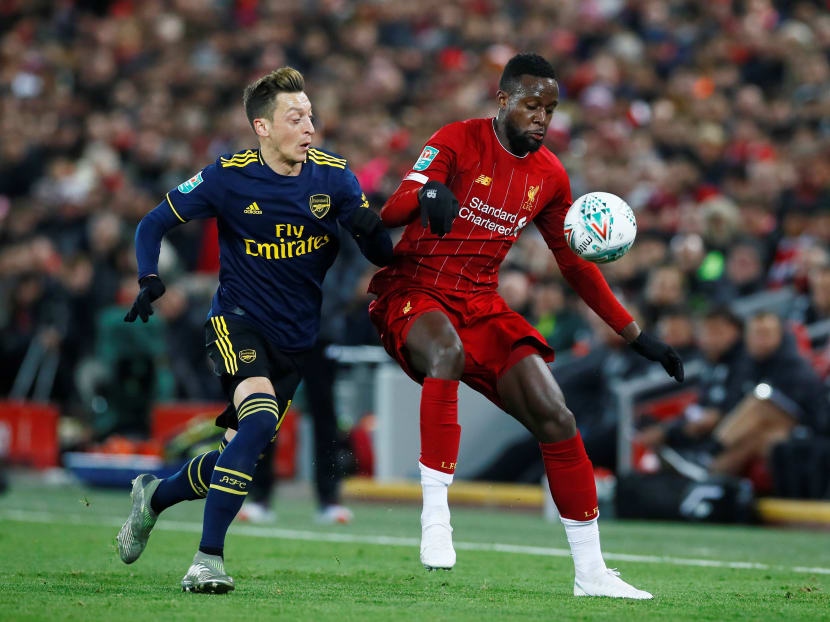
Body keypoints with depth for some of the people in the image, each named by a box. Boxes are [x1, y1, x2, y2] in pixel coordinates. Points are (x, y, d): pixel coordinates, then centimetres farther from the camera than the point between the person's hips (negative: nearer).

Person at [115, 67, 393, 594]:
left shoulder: (334, 176, -5)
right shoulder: (228, 178, -12)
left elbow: (383, 256, -2)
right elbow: (154, 224, -1)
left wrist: (369, 228, -25)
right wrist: (150, 281, -19)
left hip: (296, 335, 4)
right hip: (238, 319, -4)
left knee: (244, 454, 8)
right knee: (260, 419, -30)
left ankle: (155, 495, 39)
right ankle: (208, 558, -25)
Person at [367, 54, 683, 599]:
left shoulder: (549, 175, 8)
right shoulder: (458, 142, -9)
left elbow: (576, 264, 19)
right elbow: (391, 214, -21)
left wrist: (635, 335, 16)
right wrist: (427, 194, -45)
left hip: (481, 304, 5)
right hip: (412, 293, -5)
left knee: (556, 419, -8)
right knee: (446, 348, -40)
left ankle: (591, 572, 2)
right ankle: (435, 517, -37)